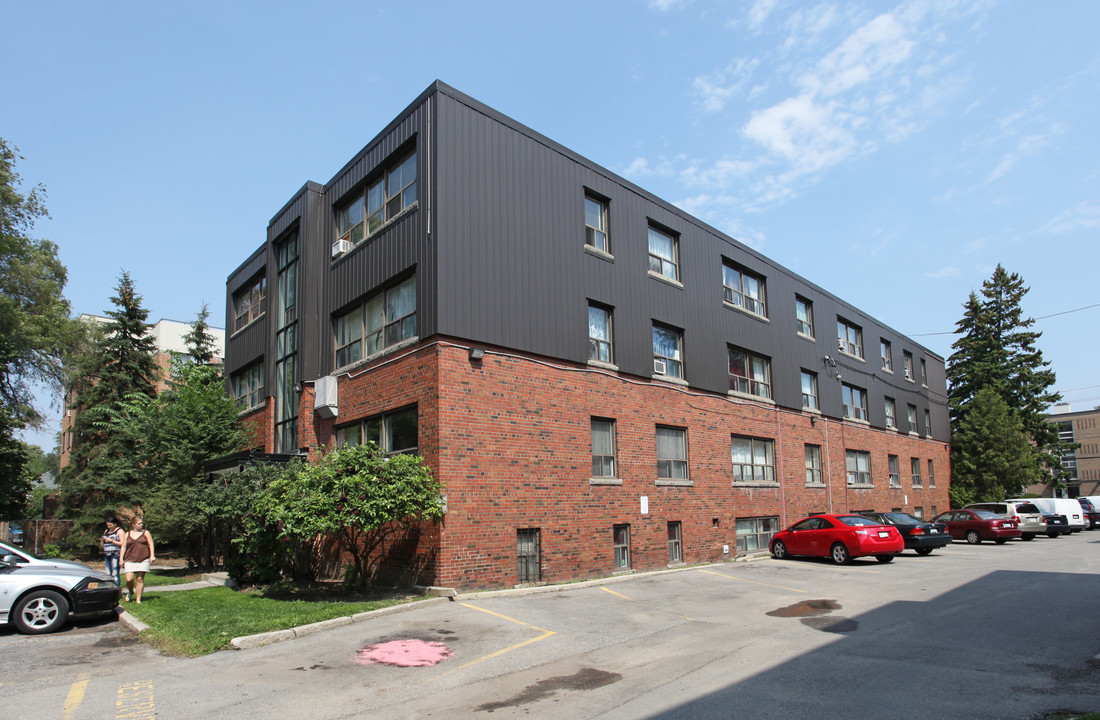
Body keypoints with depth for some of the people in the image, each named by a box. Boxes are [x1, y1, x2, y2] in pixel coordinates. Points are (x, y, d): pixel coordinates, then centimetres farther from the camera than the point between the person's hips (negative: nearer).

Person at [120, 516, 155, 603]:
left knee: (140, 579, -3)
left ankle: (138, 599, 5)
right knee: (129, 579, -10)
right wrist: (121, 559, 5)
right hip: (130, 560, 1)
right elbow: (123, 547, 13)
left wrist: (152, 555, -7)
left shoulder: (145, 533, 9)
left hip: (143, 560, -1)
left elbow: (151, 544, 5)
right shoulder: (127, 534, 12)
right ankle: (130, 592, 22)